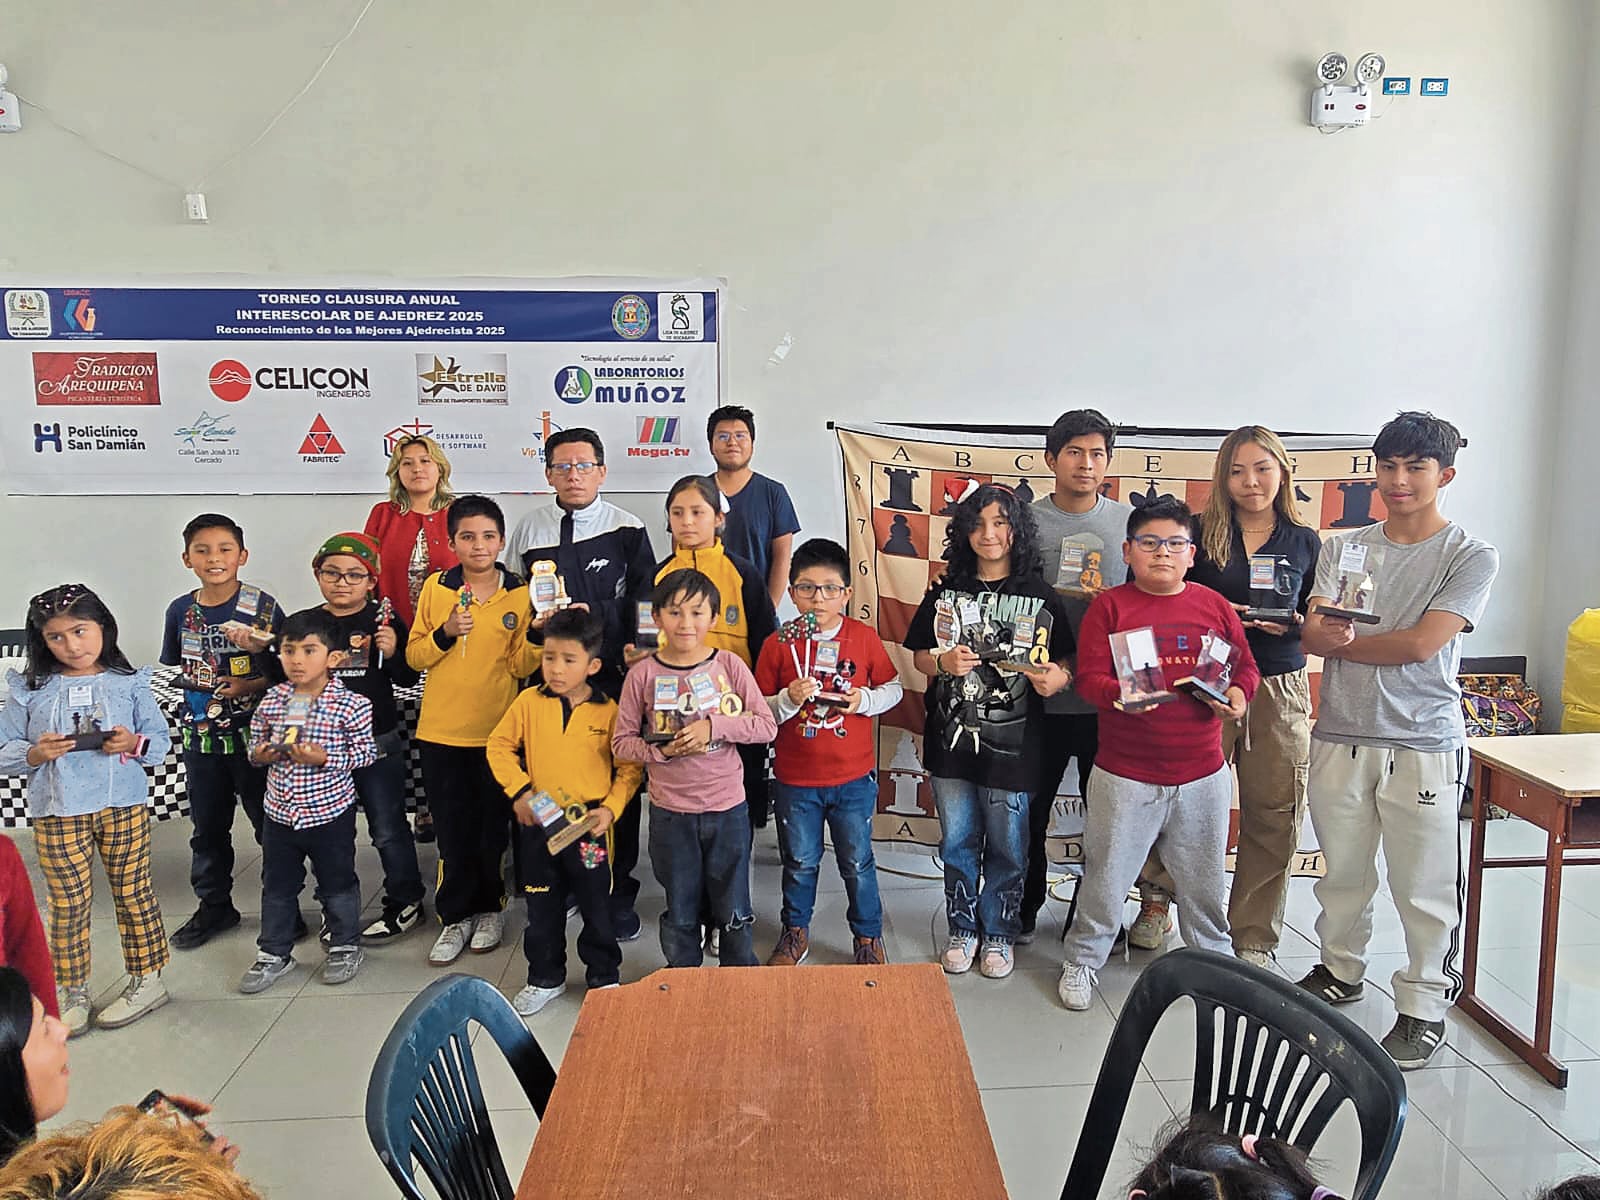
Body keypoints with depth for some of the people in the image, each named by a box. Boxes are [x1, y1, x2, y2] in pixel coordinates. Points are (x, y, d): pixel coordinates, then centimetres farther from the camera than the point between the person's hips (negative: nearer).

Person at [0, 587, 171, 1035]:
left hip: (124, 805, -1)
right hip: (57, 812, 1)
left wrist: (134, 743, -16)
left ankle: (147, 978, 22)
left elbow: (162, 740, 4)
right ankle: (72, 992, 22)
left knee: (133, 892, 8)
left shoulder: (129, 683, 1)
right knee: (67, 902, 7)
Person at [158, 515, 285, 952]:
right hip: (201, 736, 4)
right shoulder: (181, 611, 2)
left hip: (253, 733, -4)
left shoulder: (262, 606, -10)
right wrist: (206, 689, -3)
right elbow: (176, 665, 14)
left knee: (270, 823, 4)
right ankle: (214, 906, 33)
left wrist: (253, 685, -24)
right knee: (207, 827, 17)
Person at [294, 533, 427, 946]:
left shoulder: (384, 620, -4)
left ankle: (405, 902, 21)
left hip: (378, 741, -3)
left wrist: (392, 653, -20)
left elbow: (408, 678, -1)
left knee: (388, 829, 6)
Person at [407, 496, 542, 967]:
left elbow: (522, 666, -2)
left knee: (493, 826, 10)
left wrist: (535, 634, -19)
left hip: (496, 730, -1)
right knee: (453, 828, 7)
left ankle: (489, 909, 28)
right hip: (442, 731, 1)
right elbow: (414, 656, 4)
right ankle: (456, 916, 21)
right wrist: (445, 632, -13)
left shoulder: (520, 594, -1)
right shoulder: (436, 588, 2)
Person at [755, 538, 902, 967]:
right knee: (799, 862, 17)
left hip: (854, 777, 0)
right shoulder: (778, 644, -7)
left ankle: (869, 935, 35)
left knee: (857, 862, 14)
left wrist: (864, 699, -15)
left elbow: (893, 687, 4)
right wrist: (789, 700, -22)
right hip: (795, 779, 0)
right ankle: (795, 932, 39)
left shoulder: (864, 637, -5)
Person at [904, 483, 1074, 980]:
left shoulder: (1039, 595, -1)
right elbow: (919, 656, 6)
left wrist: (1058, 676, -20)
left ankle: (1000, 934, 28)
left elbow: (1065, 661, 1)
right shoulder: (945, 592, 4)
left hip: (1011, 743, -2)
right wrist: (944, 663, -14)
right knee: (958, 841, 13)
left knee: (1006, 846, 9)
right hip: (951, 738, 2)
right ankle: (963, 929, 31)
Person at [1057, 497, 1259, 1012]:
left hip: (1202, 775, 3)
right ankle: (1082, 959, 27)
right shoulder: (1109, 606, -4)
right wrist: (1120, 696, -29)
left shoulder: (1215, 607, 5)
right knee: (1106, 876, 8)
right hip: (1125, 776, -3)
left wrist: (1237, 693, -10)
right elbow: (1089, 678, -10)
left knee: (1203, 879, 18)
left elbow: (1245, 666, 11)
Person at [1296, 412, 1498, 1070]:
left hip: (1423, 744, -3)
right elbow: (1313, 635, -2)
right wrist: (1325, 634, -26)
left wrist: (1337, 641, -5)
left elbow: (1421, 644, -15)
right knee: (1342, 869, 16)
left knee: (1424, 886, 3)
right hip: (1340, 737, 4)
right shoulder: (1343, 547, 9)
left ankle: (1424, 1006, 18)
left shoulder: (1472, 557, -3)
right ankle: (1341, 970, 34)